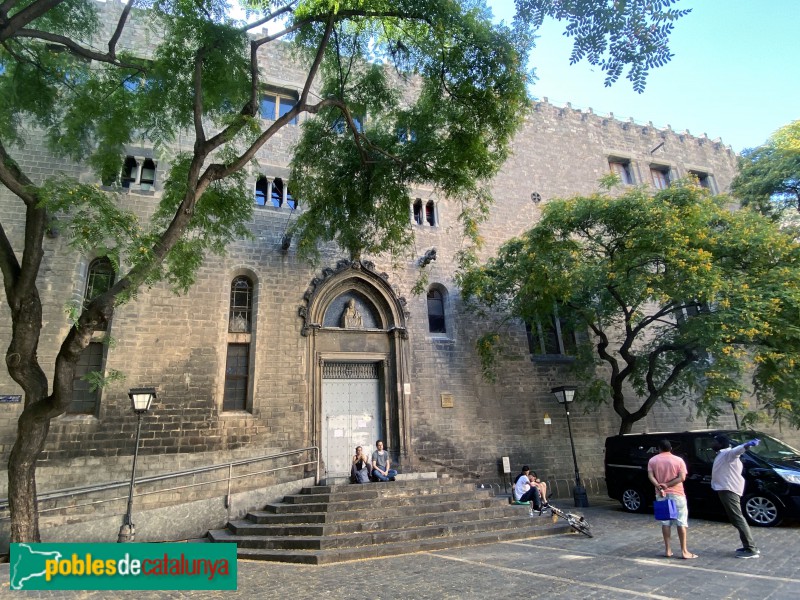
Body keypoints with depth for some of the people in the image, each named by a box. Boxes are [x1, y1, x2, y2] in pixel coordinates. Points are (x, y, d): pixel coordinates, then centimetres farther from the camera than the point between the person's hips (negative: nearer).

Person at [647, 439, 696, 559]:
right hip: (677, 494, -2)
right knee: (681, 522, 4)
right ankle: (684, 551, 4)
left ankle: (667, 549, 10)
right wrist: (667, 485, -13)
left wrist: (659, 487, -16)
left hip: (661, 495, 2)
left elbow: (650, 476, -7)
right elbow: (682, 478, -11)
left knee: (665, 522, 8)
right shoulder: (678, 460, -2)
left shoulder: (652, 460, 4)